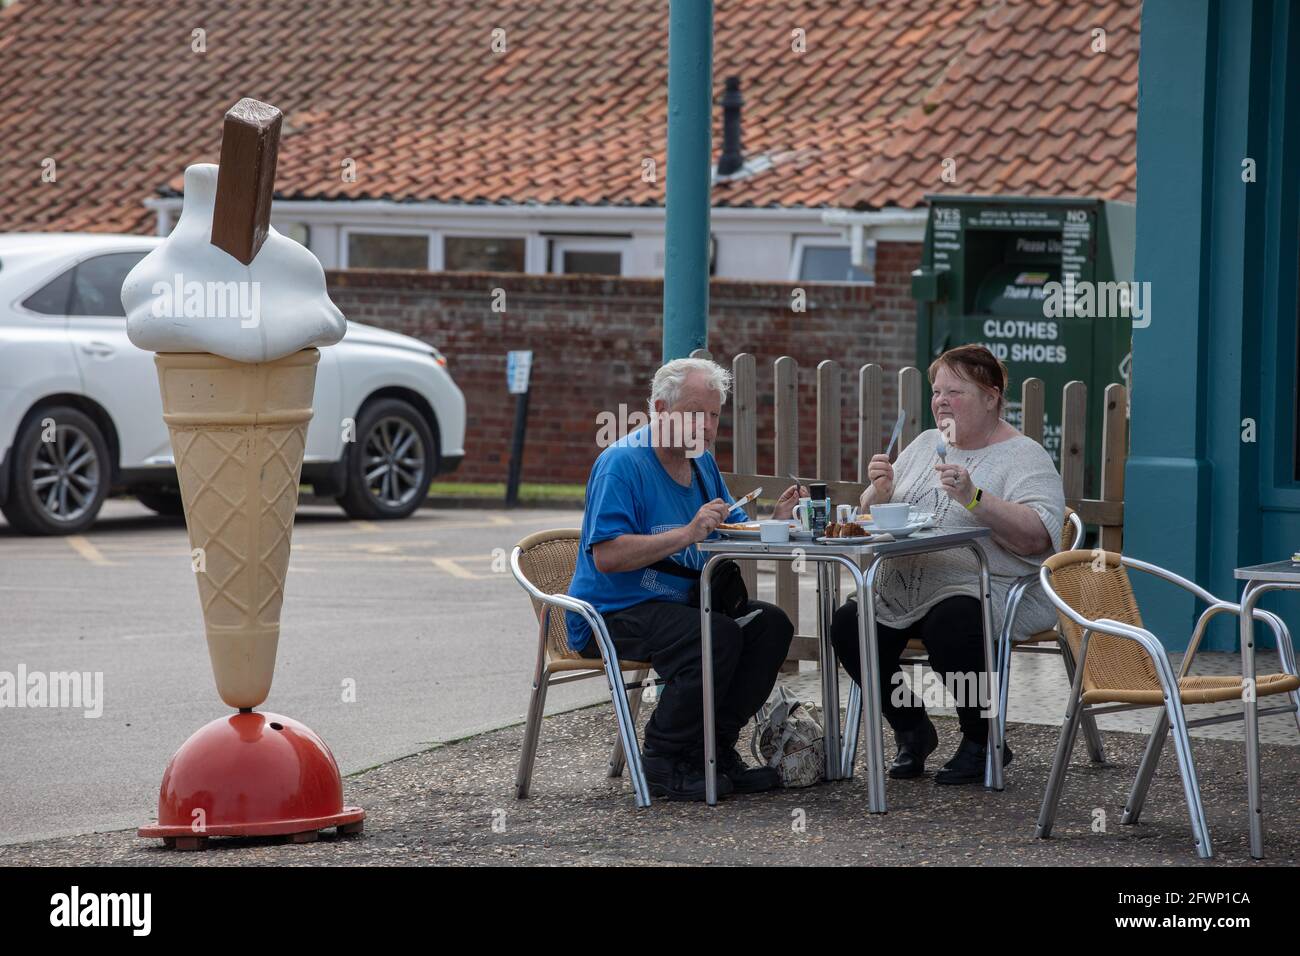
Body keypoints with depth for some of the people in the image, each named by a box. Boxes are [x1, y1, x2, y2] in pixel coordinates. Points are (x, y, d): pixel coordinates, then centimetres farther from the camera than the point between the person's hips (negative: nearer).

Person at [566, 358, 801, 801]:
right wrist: (687, 534, -29)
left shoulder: (702, 463, 12)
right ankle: (662, 761, -16)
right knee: (717, 637, -30)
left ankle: (714, 747, -3)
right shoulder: (622, 463, -15)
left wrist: (774, 522, -7)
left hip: (680, 602, 9)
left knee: (770, 624, -11)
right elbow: (606, 556, -24)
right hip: (613, 612, -8)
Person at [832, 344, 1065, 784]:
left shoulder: (1024, 457, -2)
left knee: (948, 624, -36)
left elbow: (1036, 537, -18)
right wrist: (879, 491, -3)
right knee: (848, 624, -18)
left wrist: (974, 498, -28)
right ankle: (911, 729, 4)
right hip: (903, 588, 6)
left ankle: (983, 743, -13)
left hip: (986, 587, -6)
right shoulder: (926, 444, 19)